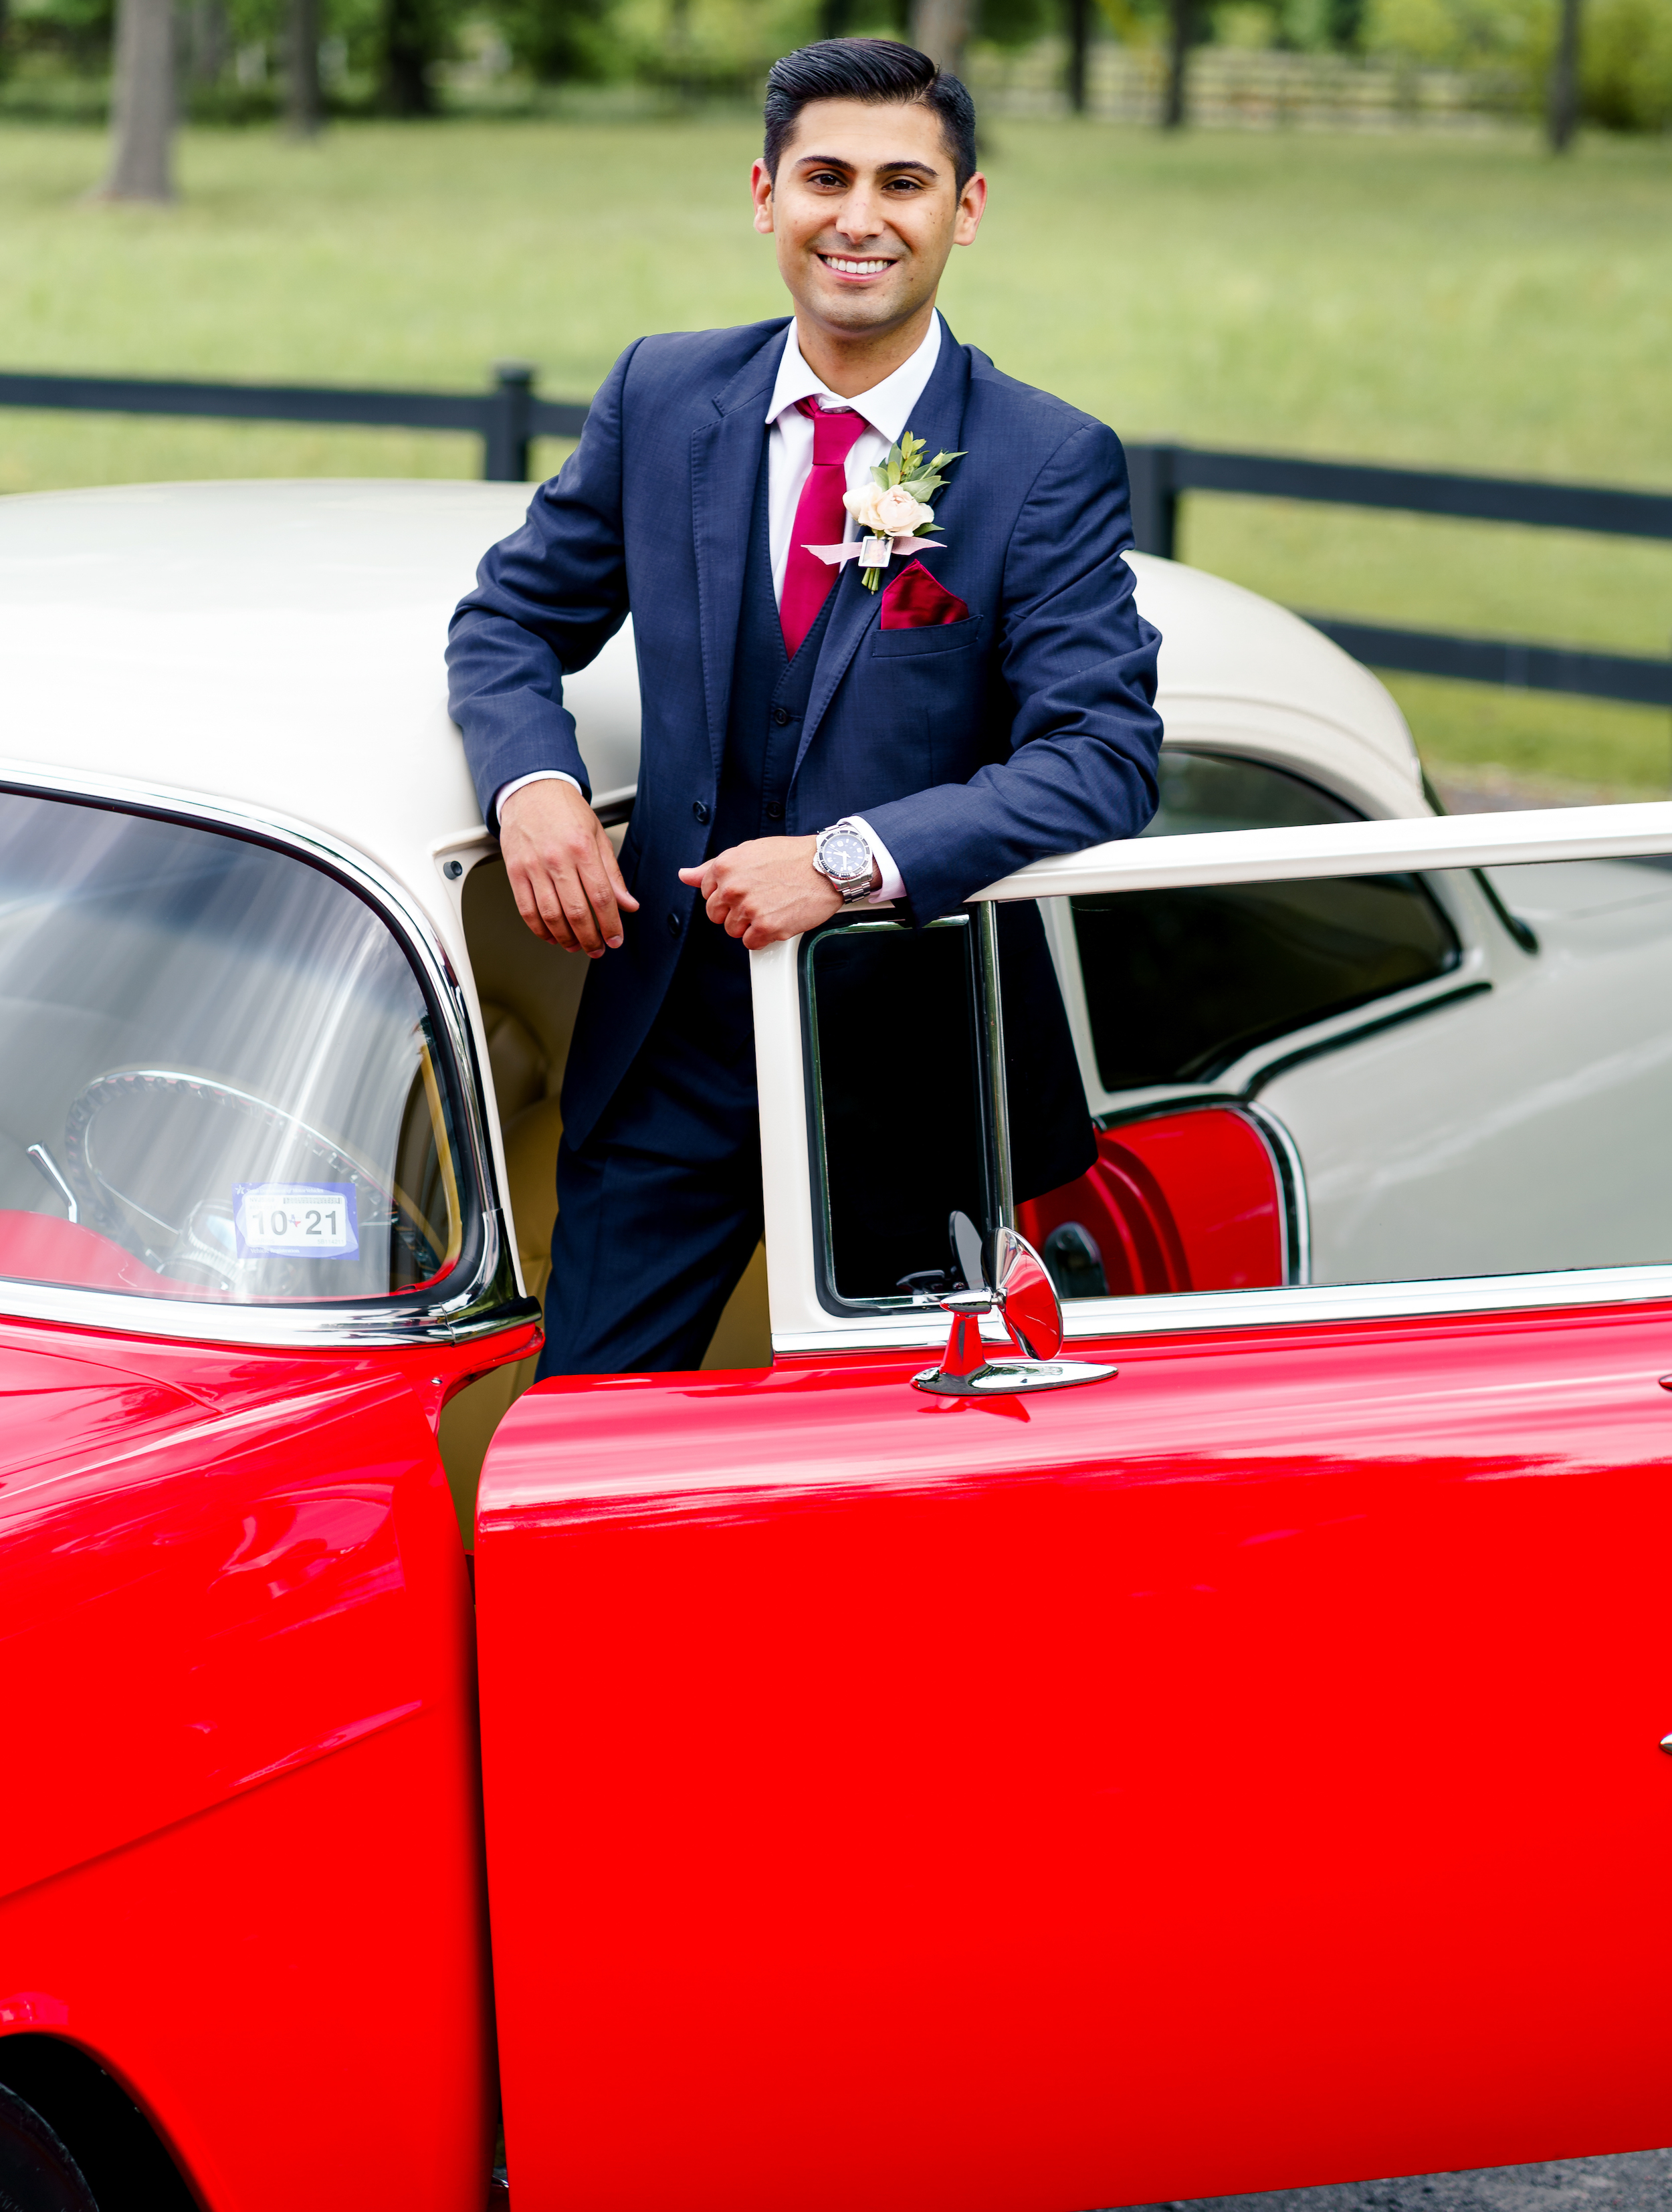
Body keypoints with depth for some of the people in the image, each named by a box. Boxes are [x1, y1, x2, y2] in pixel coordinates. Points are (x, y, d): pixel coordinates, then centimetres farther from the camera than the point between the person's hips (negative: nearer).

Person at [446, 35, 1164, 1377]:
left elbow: (1103, 760, -16)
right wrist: (534, 781, -12)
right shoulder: (662, 394, 3)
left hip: (918, 1054, -2)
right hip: (674, 1042, 3)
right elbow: (513, 616, 10)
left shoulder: (1051, 464, -8)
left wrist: (853, 861, -29)